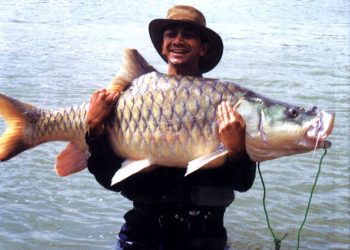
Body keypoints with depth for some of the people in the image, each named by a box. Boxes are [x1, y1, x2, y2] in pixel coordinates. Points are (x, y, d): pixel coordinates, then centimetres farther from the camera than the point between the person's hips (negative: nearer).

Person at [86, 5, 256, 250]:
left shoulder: (222, 101, -5)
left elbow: (242, 183, -9)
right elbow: (113, 181, -4)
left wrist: (237, 149, -28)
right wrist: (95, 128, -16)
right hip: (143, 229, 1)